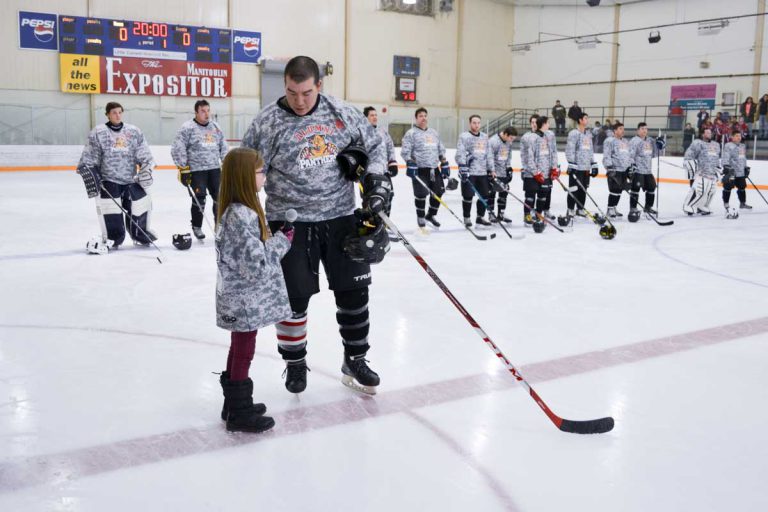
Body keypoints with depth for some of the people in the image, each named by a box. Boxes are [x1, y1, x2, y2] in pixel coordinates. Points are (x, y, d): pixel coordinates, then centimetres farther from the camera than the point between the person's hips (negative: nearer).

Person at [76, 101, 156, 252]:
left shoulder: (134, 132, 6)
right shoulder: (98, 133, -2)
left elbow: (144, 154, 8)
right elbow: (89, 159, 0)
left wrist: (146, 169, -5)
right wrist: (90, 175, -9)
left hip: (131, 180, 3)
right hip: (109, 180, -3)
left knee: (142, 204, 3)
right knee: (108, 207, -13)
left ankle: (140, 236, 25)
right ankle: (112, 239, 4)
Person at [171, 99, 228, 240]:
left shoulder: (215, 126, 11)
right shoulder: (187, 128, -8)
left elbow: (223, 147, 20)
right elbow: (177, 149, -10)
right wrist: (183, 168, -13)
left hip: (215, 169, 5)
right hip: (196, 170, -5)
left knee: (220, 197, 6)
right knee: (199, 200, -2)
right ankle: (197, 227, 15)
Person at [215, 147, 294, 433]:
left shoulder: (238, 210, 6)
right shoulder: (240, 216, -26)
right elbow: (256, 265, -28)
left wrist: (278, 237, 2)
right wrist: (282, 240, -17)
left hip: (241, 299, 10)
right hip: (245, 300, -10)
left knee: (239, 350, 21)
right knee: (243, 353, 4)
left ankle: (235, 404, 36)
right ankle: (240, 414, 19)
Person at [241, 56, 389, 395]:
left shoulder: (342, 113, 0)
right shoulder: (267, 122, -7)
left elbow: (374, 144, 14)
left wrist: (377, 180, 2)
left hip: (341, 217, 3)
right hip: (290, 222, -2)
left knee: (353, 291, 7)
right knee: (294, 297, 4)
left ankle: (355, 361, 24)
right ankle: (294, 363, 26)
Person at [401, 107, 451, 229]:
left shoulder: (434, 133, 18)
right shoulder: (411, 133, -2)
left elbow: (441, 150, 22)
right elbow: (405, 151, -9)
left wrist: (444, 164, 15)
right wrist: (410, 164, -19)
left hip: (434, 169, 6)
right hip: (420, 169, -6)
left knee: (439, 191, 6)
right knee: (421, 193, -11)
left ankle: (431, 215, 25)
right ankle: (420, 217, 7)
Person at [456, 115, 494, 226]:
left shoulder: (485, 137, 16)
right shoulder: (464, 136, -3)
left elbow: (489, 155, 21)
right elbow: (460, 153, -11)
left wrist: (491, 170, 17)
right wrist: (463, 168, -21)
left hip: (482, 172, 6)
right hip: (469, 172, -6)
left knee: (485, 195, 7)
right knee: (468, 196, -5)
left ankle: (480, 217, 20)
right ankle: (467, 218, 9)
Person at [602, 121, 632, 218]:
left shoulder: (626, 142, 19)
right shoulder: (609, 141, -7)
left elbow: (629, 155, 27)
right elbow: (606, 156, -14)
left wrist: (632, 165, 18)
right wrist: (609, 167, -22)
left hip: (624, 170, 8)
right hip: (614, 170, -8)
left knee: (619, 190, 9)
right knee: (614, 190, -10)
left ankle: (614, 208, 19)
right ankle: (610, 210, -1)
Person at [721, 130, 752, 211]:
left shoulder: (743, 146, 18)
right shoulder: (728, 146, -9)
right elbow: (725, 157, -17)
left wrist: (746, 168, 26)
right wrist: (726, 167, -26)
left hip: (741, 172, 8)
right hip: (731, 171, -8)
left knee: (742, 186, 13)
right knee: (728, 187, -6)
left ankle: (742, 203, 25)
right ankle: (726, 204, 2)